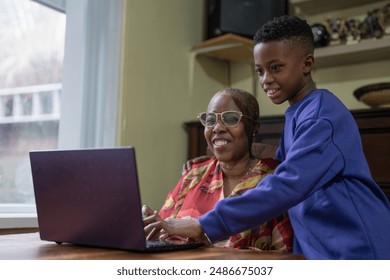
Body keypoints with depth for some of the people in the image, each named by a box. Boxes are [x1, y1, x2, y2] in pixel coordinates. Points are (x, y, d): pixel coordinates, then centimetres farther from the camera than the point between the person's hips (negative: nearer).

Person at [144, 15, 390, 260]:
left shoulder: (323, 114, -17)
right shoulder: (296, 115, 11)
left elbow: (287, 185, -29)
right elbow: (282, 172, 18)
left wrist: (204, 226, -31)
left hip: (354, 252, -8)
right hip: (319, 251, 8)